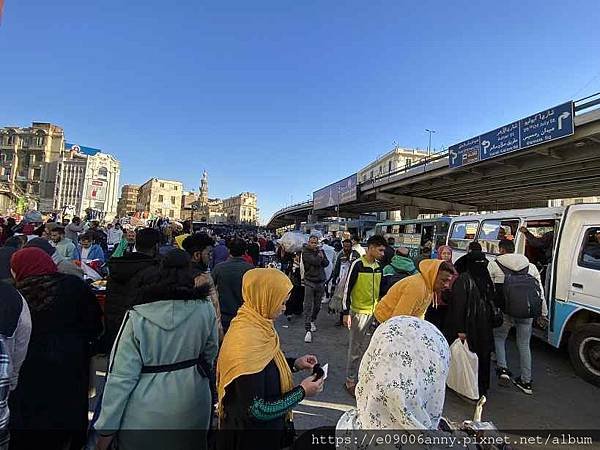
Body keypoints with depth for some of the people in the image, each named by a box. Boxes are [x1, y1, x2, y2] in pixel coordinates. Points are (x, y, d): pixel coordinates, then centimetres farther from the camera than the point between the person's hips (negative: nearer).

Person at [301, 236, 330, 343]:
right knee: (308, 306, -9)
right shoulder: (305, 252, -9)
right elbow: (315, 261, -21)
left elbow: (326, 263, 5)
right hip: (310, 282, -5)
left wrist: (322, 257, -11)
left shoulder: (320, 250, 9)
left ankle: (313, 321, 38)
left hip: (321, 282, 5)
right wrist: (320, 256, -4)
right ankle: (308, 330, -7)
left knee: (317, 305, 14)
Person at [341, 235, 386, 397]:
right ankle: (350, 381, 17)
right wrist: (346, 313, -14)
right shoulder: (358, 264, -13)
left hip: (374, 313, 6)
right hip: (359, 312, -6)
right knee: (356, 349, 3)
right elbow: (347, 289, -12)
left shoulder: (378, 267, 7)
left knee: (367, 348, 13)